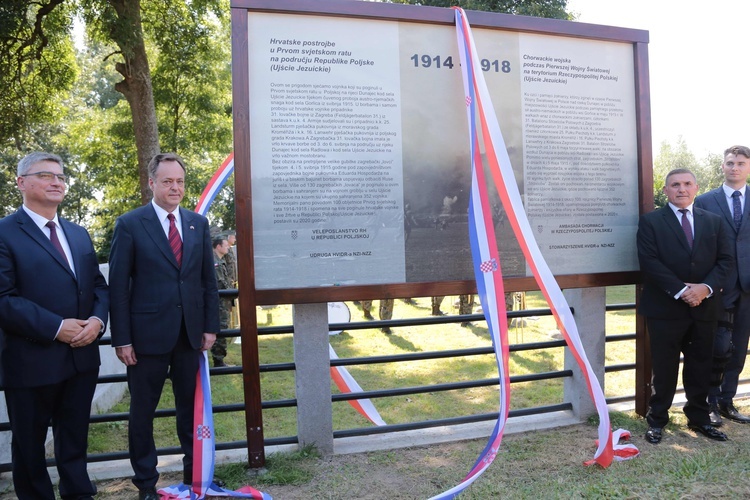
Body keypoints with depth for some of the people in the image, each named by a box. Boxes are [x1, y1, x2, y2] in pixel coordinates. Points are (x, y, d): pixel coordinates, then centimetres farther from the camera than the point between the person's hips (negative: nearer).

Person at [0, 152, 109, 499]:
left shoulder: (79, 234, 13)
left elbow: (99, 285, 12)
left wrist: (97, 320, -7)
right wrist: (56, 327, -20)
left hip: (82, 357, 6)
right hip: (31, 361, -5)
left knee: (75, 441, 18)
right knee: (30, 445, 13)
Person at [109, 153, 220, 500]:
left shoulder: (198, 223, 7)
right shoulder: (129, 224, -4)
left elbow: (208, 279, 9)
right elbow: (118, 286, -6)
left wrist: (210, 326, 3)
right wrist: (121, 338, -9)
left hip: (190, 334, 3)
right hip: (148, 334, -3)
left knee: (191, 407, 13)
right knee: (142, 411, 11)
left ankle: (195, 472, 29)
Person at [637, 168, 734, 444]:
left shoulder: (714, 221, 11)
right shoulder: (651, 222, -2)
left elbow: (726, 259, 5)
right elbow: (650, 262, -11)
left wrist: (706, 287, -12)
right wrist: (681, 291, -17)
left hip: (705, 307, 4)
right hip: (665, 308, -4)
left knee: (700, 367, 13)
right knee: (664, 368, 4)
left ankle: (699, 418, 28)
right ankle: (657, 420, 17)